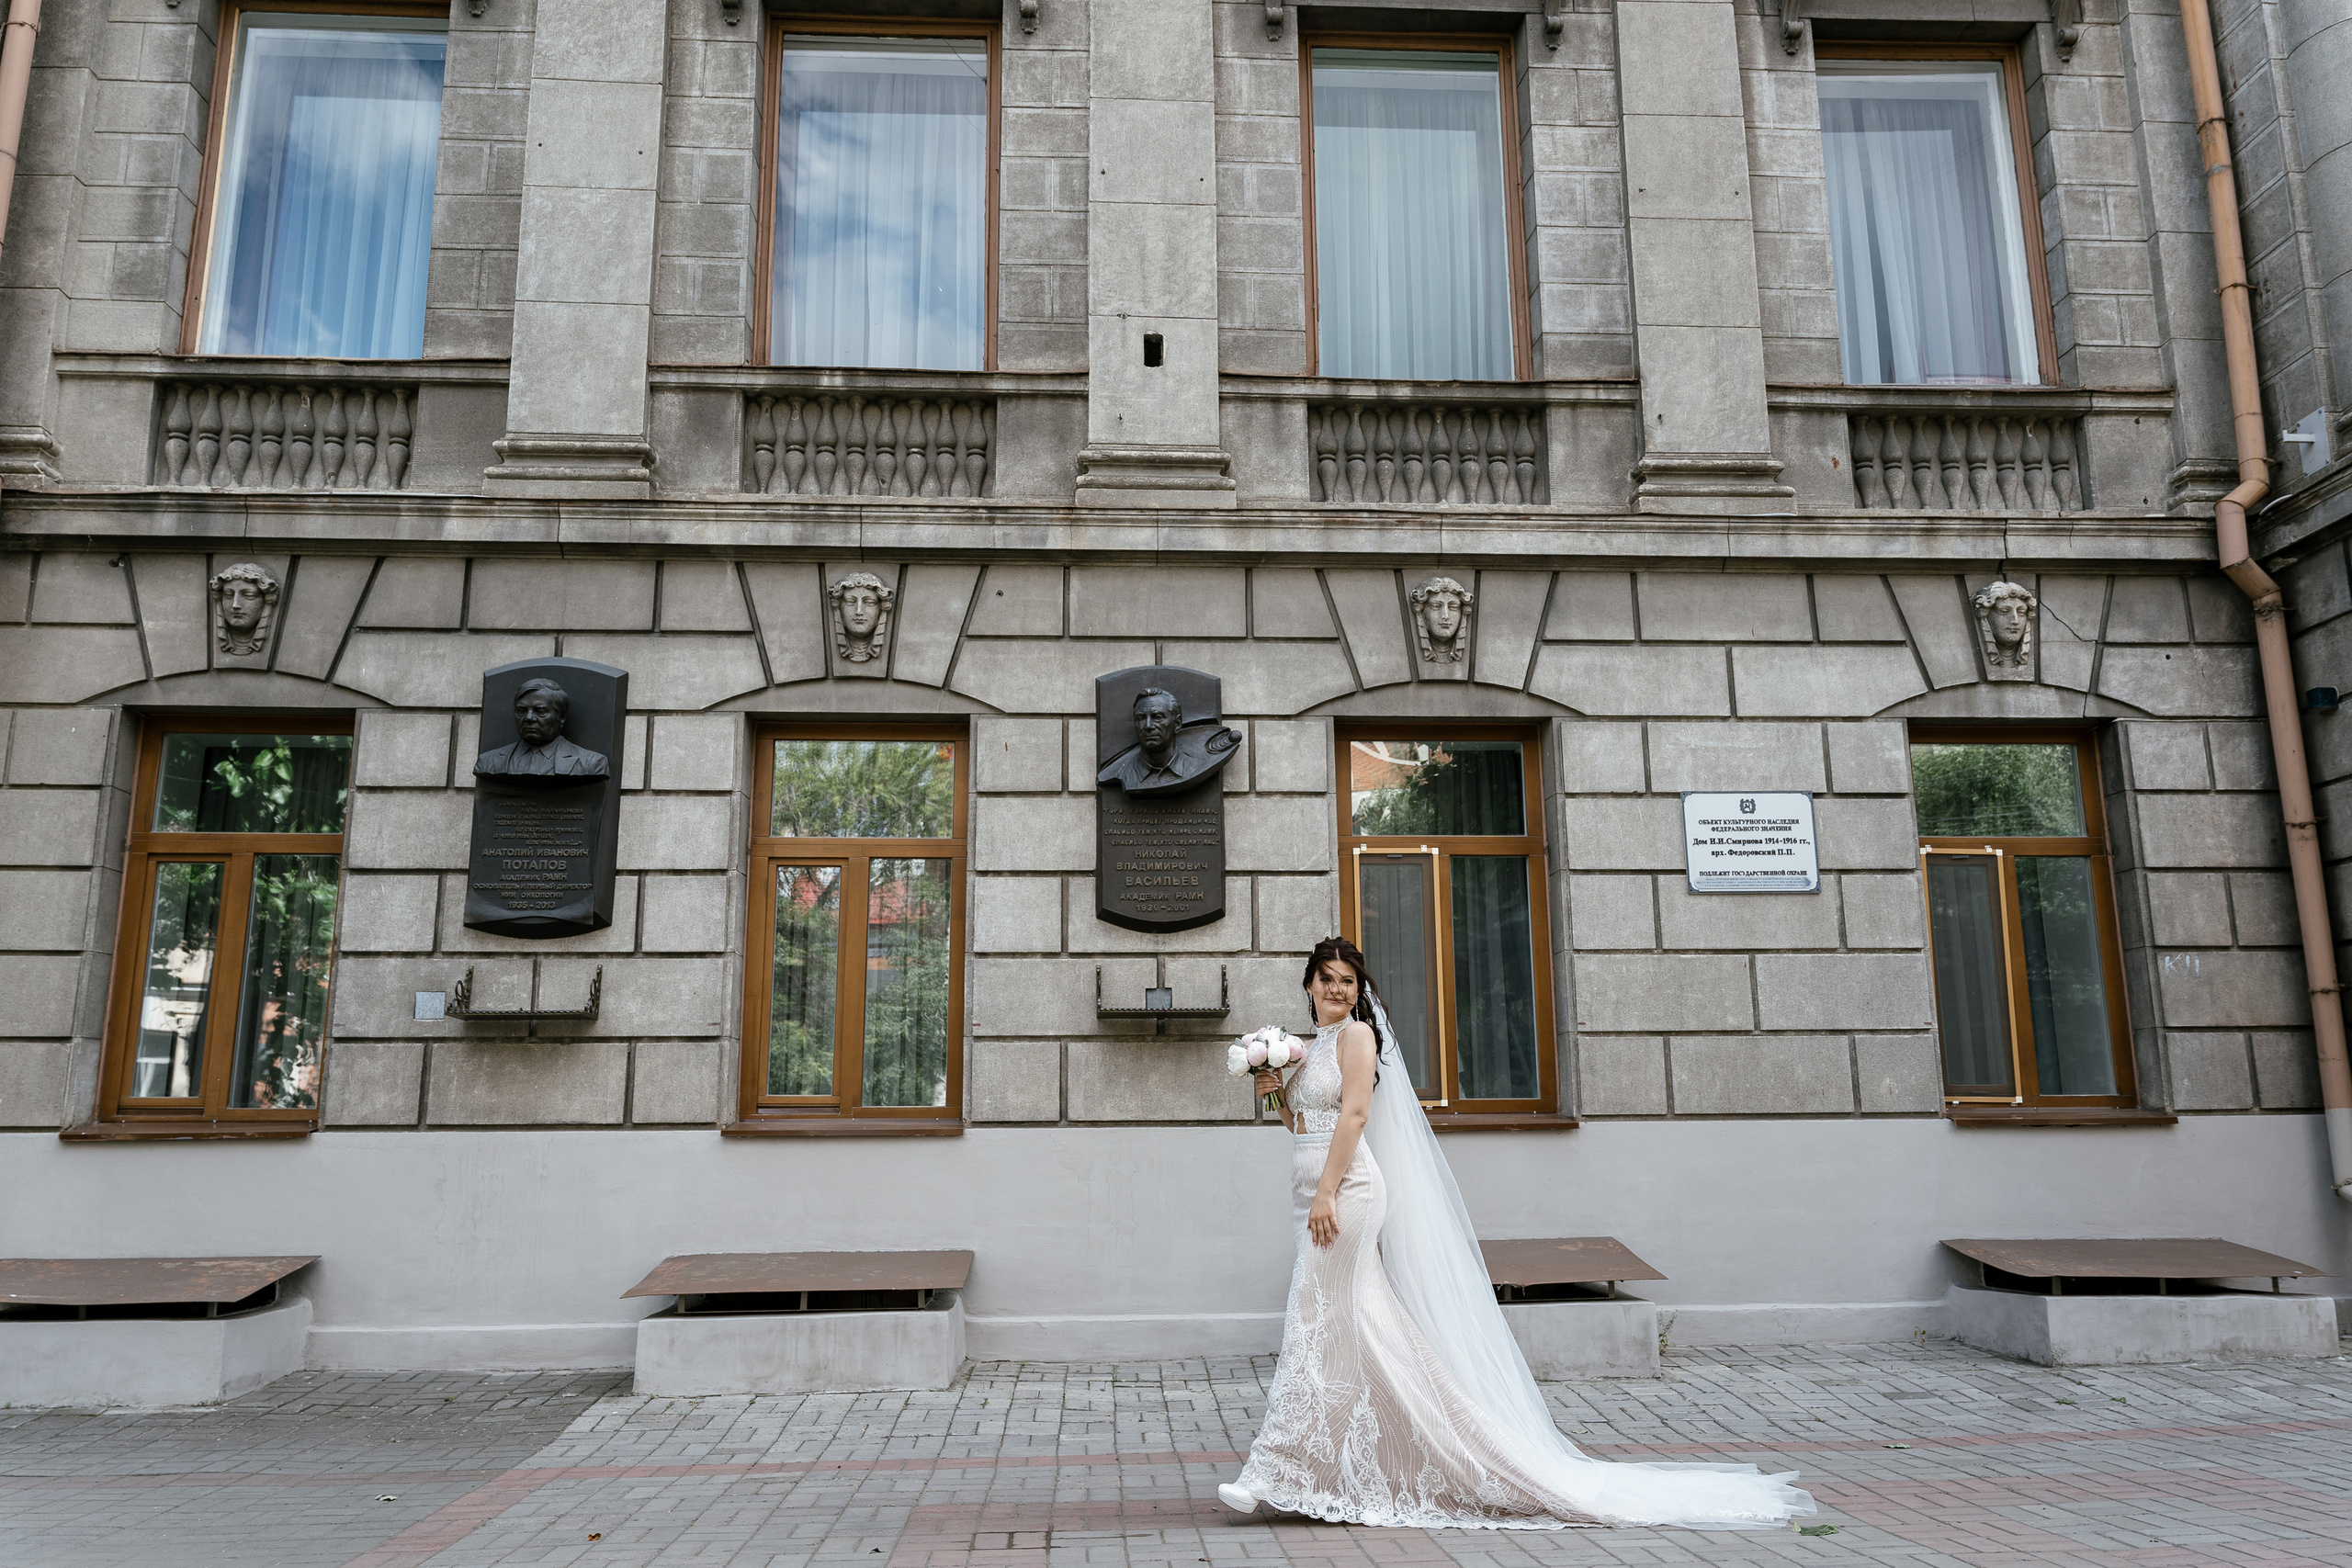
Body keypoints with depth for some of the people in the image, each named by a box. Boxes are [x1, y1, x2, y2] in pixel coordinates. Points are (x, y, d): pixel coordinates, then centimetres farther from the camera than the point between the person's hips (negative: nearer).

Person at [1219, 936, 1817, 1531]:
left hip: (1346, 1191, -9)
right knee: (1363, 1328, 9)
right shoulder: (1313, 1046, 20)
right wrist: (1279, 1091, 5)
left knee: (1318, 1323, -8)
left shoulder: (1356, 1033, -6)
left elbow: (1354, 1114, -16)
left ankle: (1277, 1473, -6)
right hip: (1317, 1196, 9)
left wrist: (1326, 1193, -21)